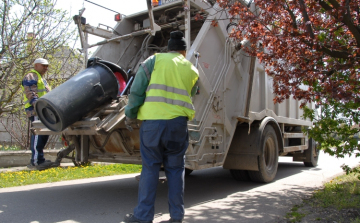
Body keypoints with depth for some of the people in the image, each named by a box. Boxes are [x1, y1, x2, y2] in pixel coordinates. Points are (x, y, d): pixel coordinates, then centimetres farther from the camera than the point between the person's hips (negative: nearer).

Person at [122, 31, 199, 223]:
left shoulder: (154, 60, 7)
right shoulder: (192, 70, 16)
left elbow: (137, 90, 1)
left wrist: (130, 115, 8)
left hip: (152, 120, -2)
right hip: (178, 122, 2)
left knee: (150, 168, 7)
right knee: (175, 169, 12)